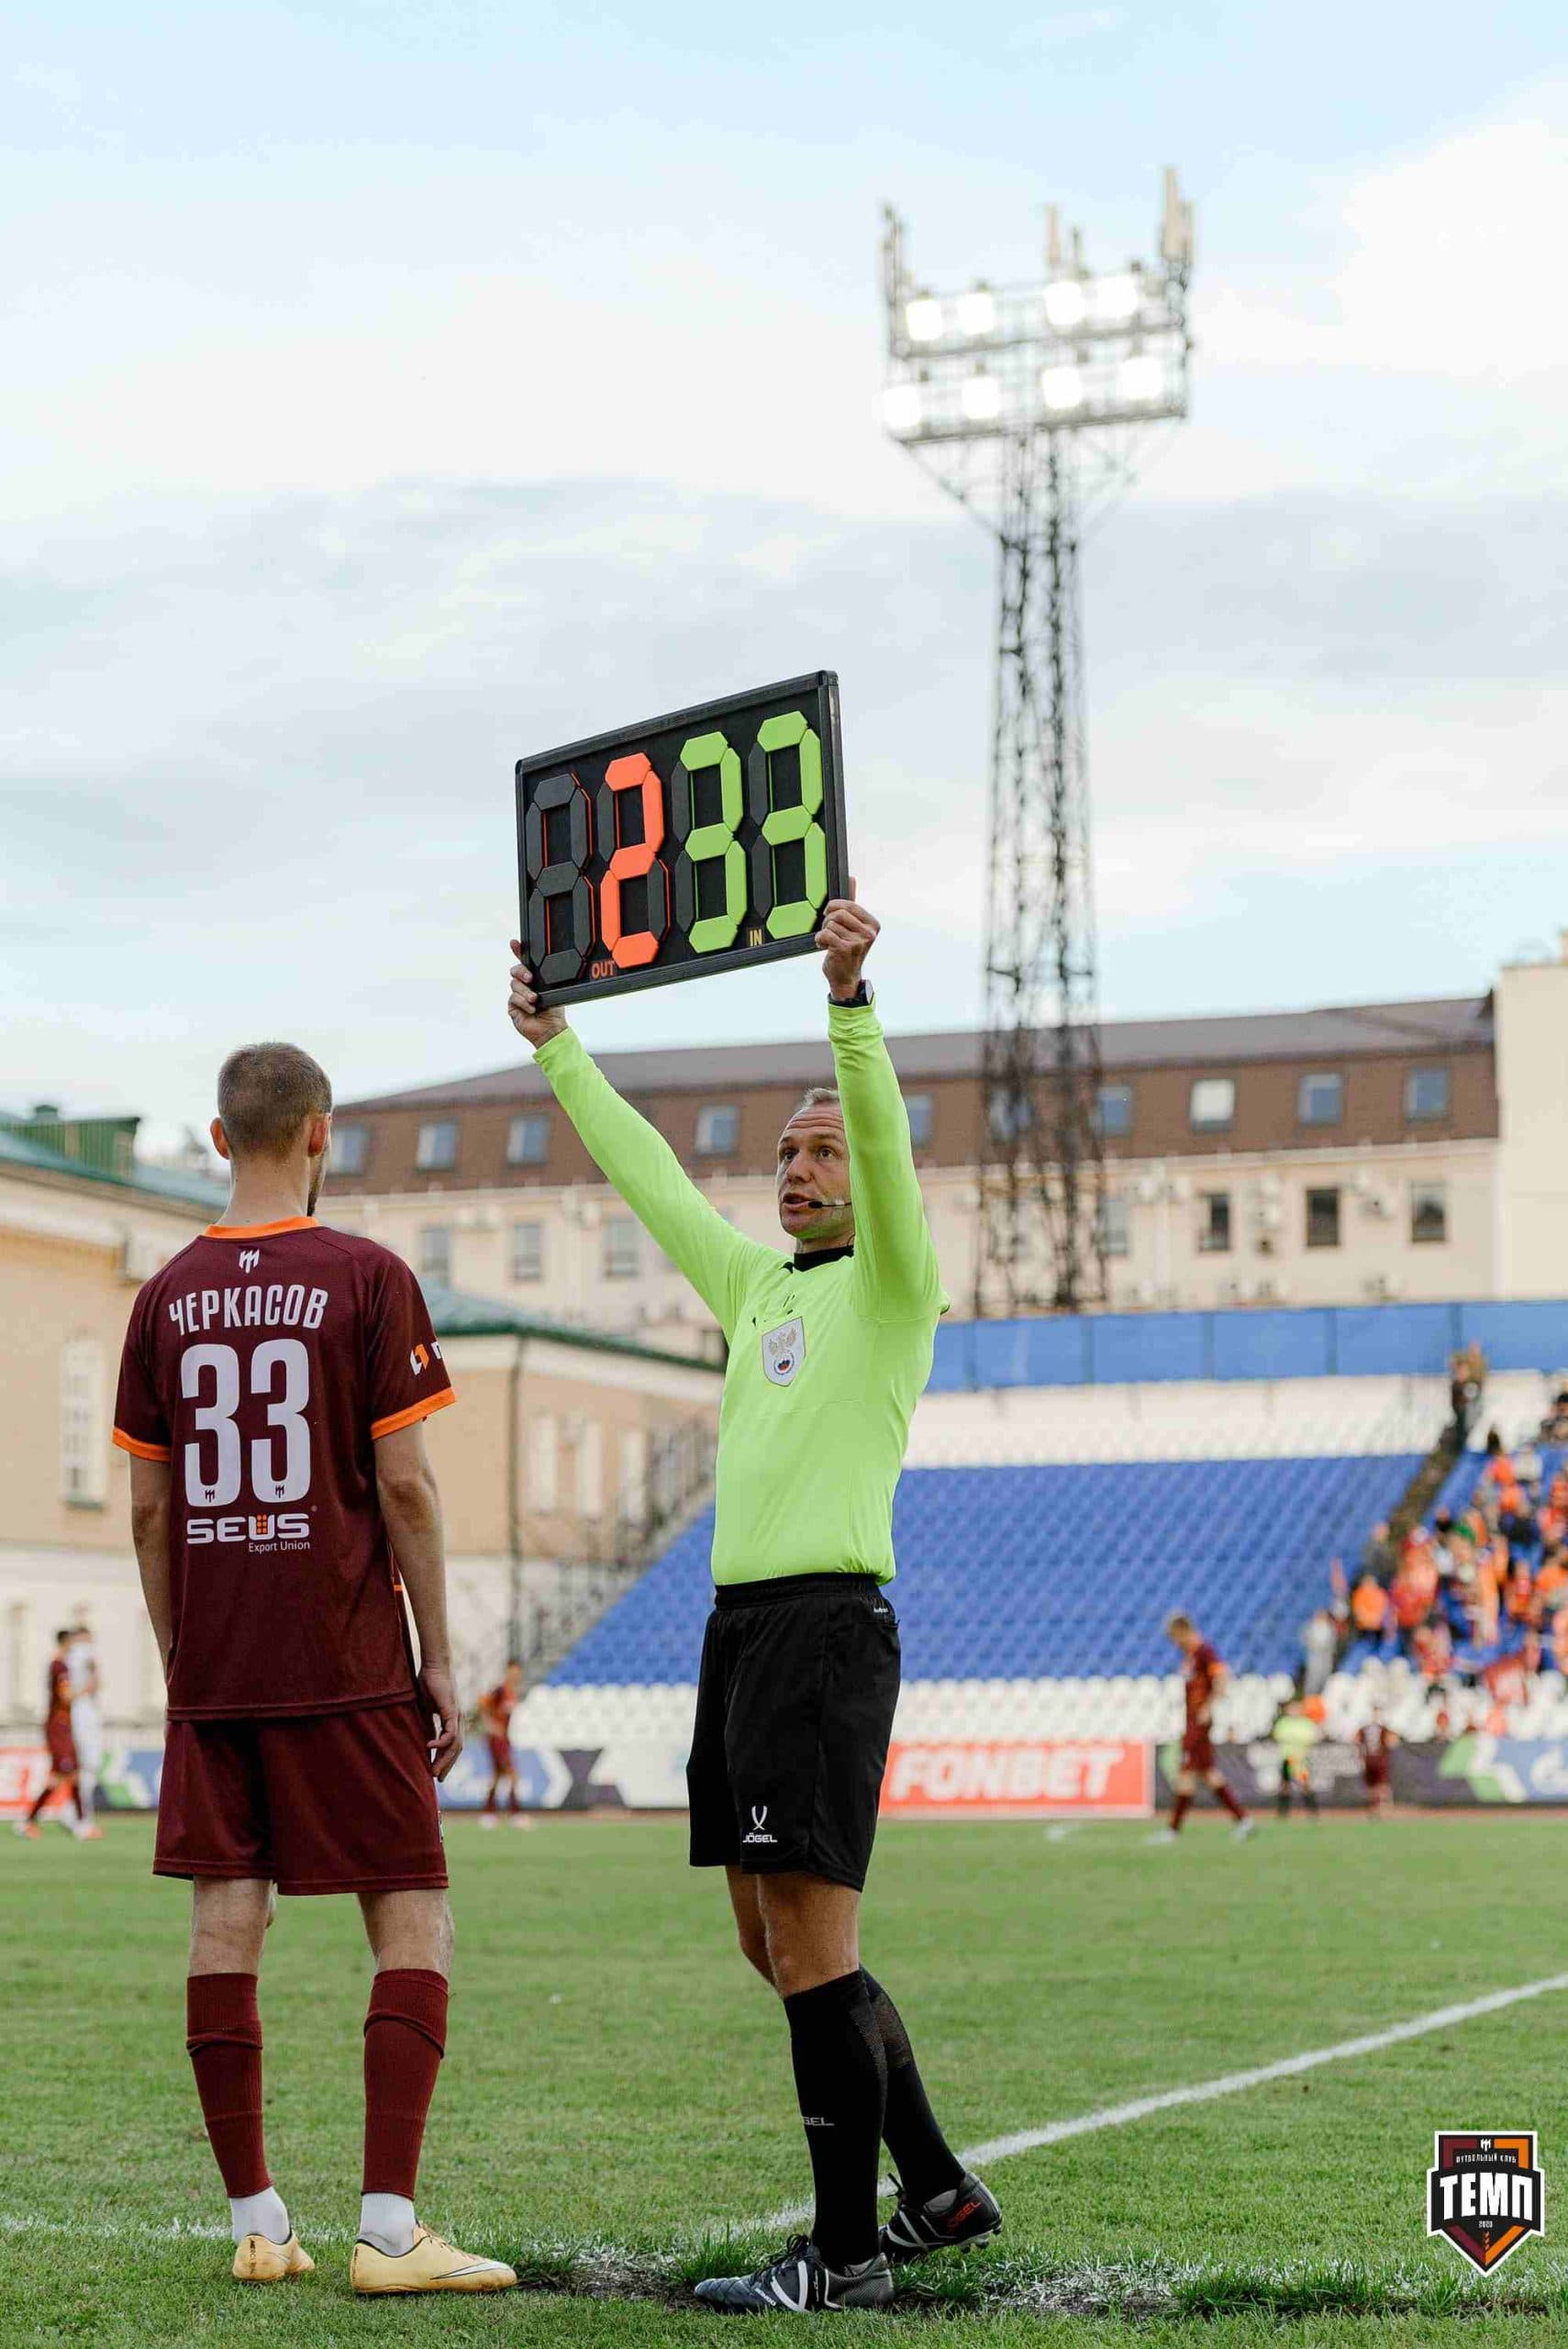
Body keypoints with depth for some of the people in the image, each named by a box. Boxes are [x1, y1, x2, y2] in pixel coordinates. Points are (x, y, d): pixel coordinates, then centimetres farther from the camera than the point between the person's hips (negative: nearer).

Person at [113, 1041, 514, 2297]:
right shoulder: (367, 1278, -5)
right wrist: (440, 1659, 0)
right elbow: (404, 1487, -8)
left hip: (211, 1672, 4)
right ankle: (389, 2228, -6)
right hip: (346, 1669, -4)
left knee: (226, 1923, 6)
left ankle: (256, 2224, 10)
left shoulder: (167, 1296, 6)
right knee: (413, 1921, 1)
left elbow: (148, 1506, 8)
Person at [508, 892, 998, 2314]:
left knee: (810, 1939, -10)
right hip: (739, 1623, 9)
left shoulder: (891, 1281, -1)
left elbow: (887, 1145, -19)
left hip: (827, 1623, -9)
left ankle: (848, 2251, -4)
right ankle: (941, 2192, 22)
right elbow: (647, 1172, 28)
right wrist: (556, 1046, 32)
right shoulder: (756, 1283, 19)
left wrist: (851, 1001, -31)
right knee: (776, 1942, 12)